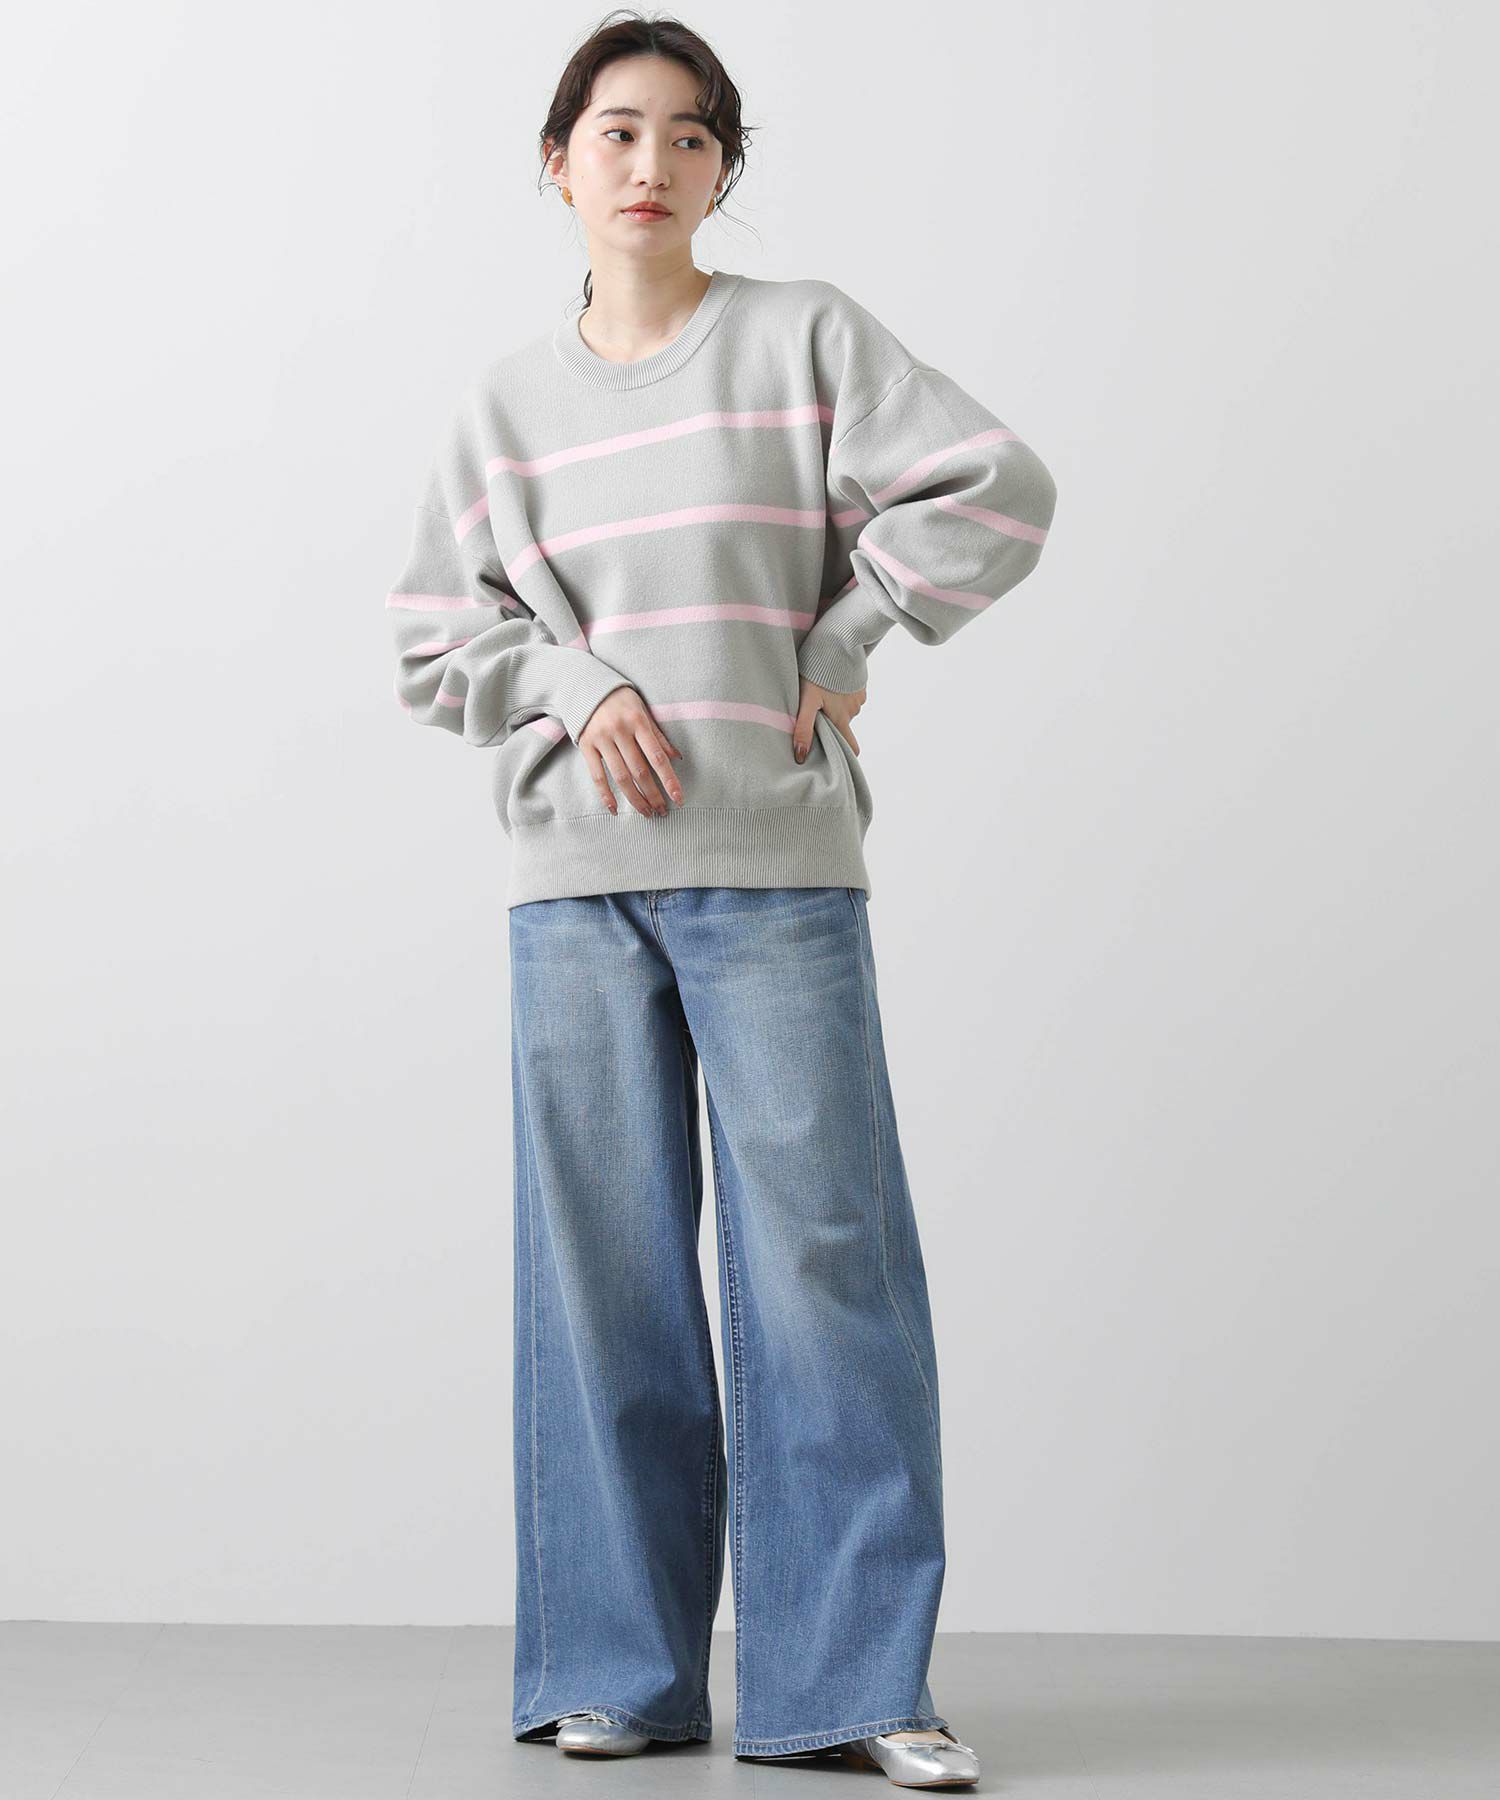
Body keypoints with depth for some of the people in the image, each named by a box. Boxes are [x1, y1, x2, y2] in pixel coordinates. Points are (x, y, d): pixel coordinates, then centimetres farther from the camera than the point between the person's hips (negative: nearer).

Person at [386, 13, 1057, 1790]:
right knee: (603, 1267, 5)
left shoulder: (806, 338, 5)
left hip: (778, 865, -2)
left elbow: (997, 489, -1)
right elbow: (432, 643, 13)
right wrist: (573, 687, -5)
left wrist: (839, 648, -2)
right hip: (573, 877, 3)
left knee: (824, 1253, -5)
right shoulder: (503, 405, 13)